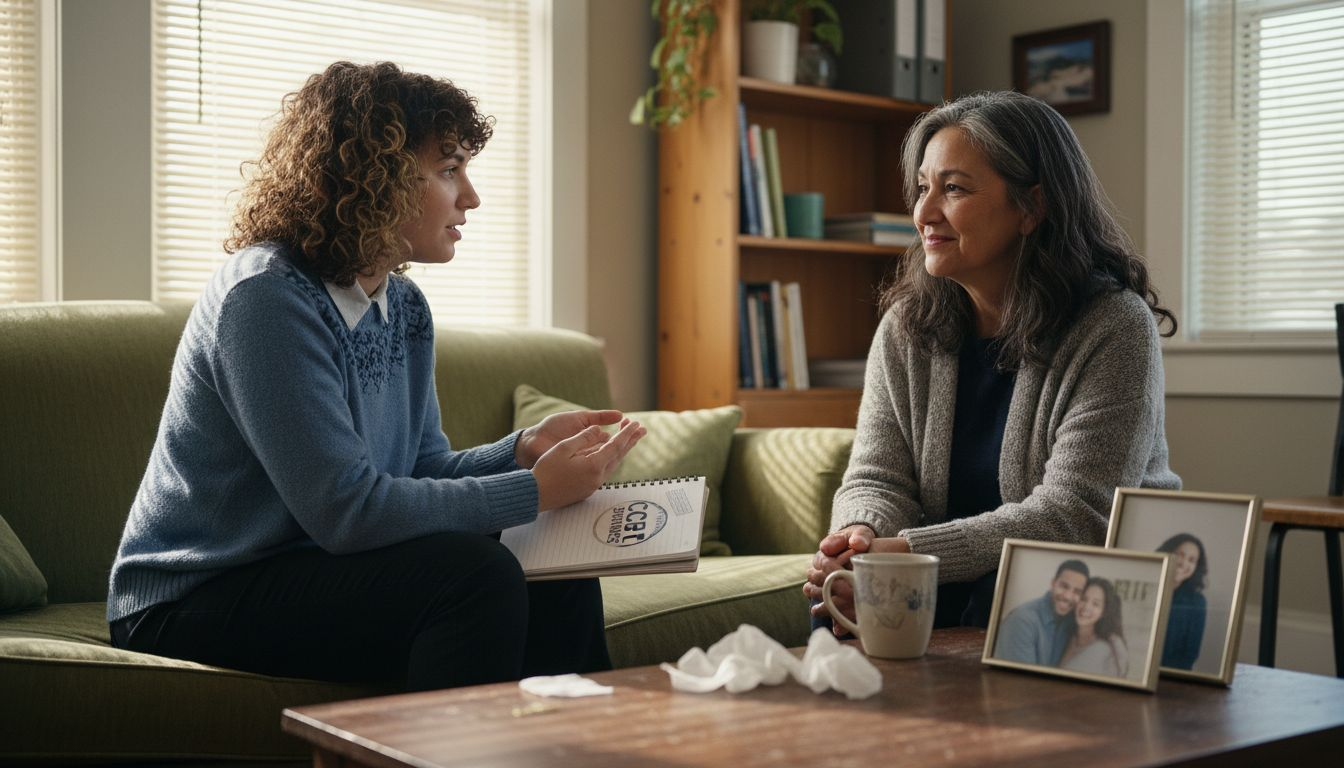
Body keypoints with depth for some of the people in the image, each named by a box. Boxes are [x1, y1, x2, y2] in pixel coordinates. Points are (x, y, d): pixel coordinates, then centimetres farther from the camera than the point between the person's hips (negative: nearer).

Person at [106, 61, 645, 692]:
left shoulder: (403, 306, 6)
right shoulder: (265, 298, -21)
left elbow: (423, 470, 10)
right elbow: (347, 508, -26)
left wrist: (525, 449, -9)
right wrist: (537, 491, -21)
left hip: (312, 567, 8)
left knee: (560, 584, -9)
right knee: (473, 573, -26)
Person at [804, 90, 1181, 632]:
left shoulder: (1114, 327, -13)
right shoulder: (906, 326, 4)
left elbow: (1077, 513, -20)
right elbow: (876, 479, 0)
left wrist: (908, 551, -29)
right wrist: (862, 534, -26)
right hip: (948, 588, 3)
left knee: (996, 602, -35)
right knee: (834, 598, -26)